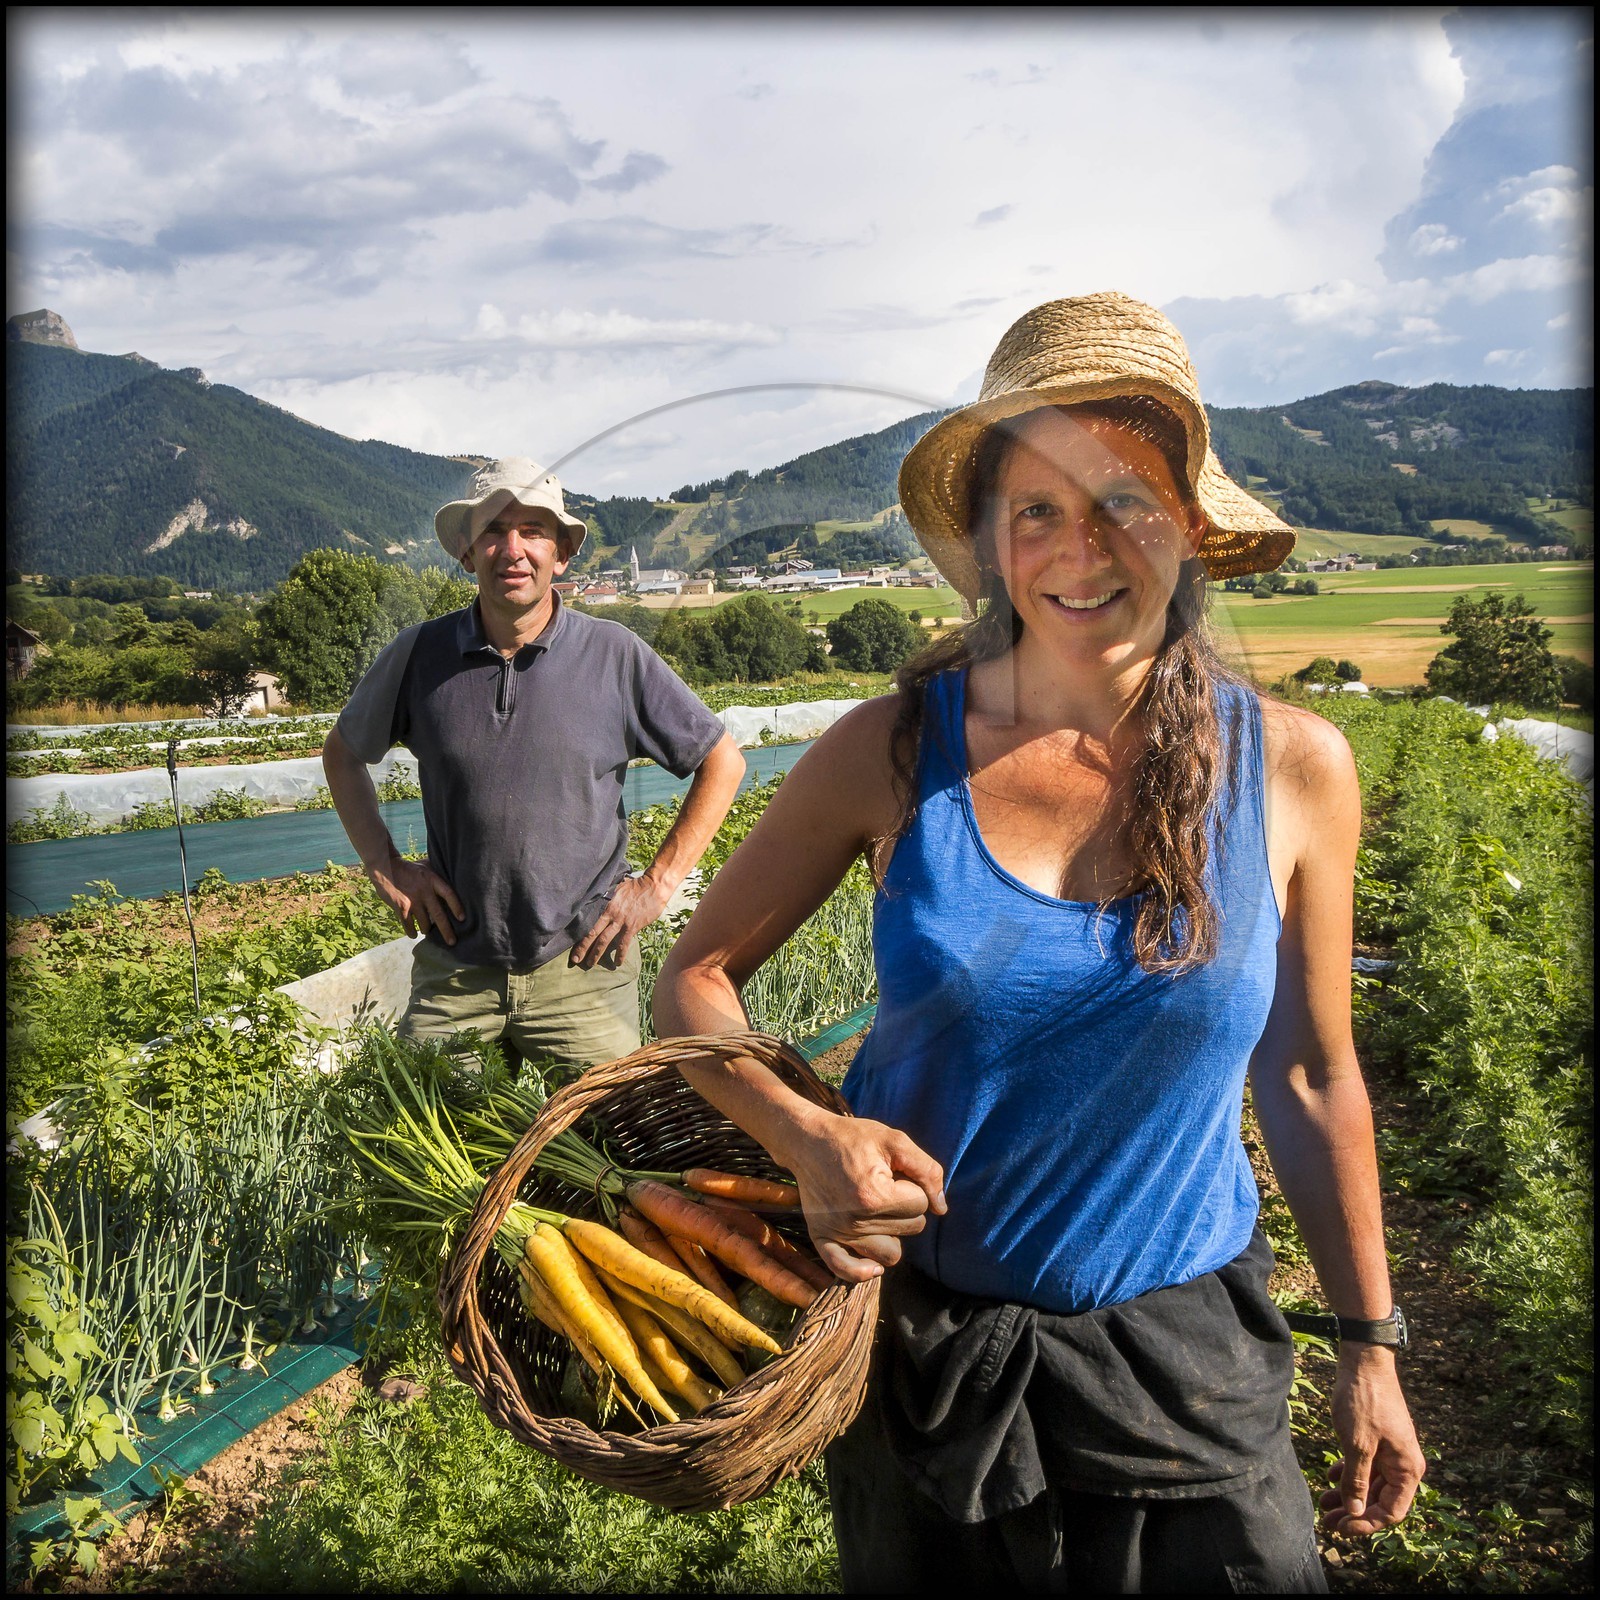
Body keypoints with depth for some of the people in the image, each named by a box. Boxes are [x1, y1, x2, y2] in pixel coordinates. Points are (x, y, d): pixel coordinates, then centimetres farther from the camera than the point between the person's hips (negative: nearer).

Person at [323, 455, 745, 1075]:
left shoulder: (616, 656, -5)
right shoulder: (420, 655, -1)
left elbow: (722, 762, 4)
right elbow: (342, 753, 16)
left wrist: (658, 883, -1)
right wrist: (385, 867, 6)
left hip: (582, 964, -1)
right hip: (454, 971, 2)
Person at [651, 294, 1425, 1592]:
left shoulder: (1292, 769, -9)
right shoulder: (893, 752, -13)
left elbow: (1309, 1073, 1)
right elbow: (696, 977, -4)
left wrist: (1371, 1344, 7)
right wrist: (804, 1134, -23)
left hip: (1179, 1351, 0)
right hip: (913, 1330, 0)